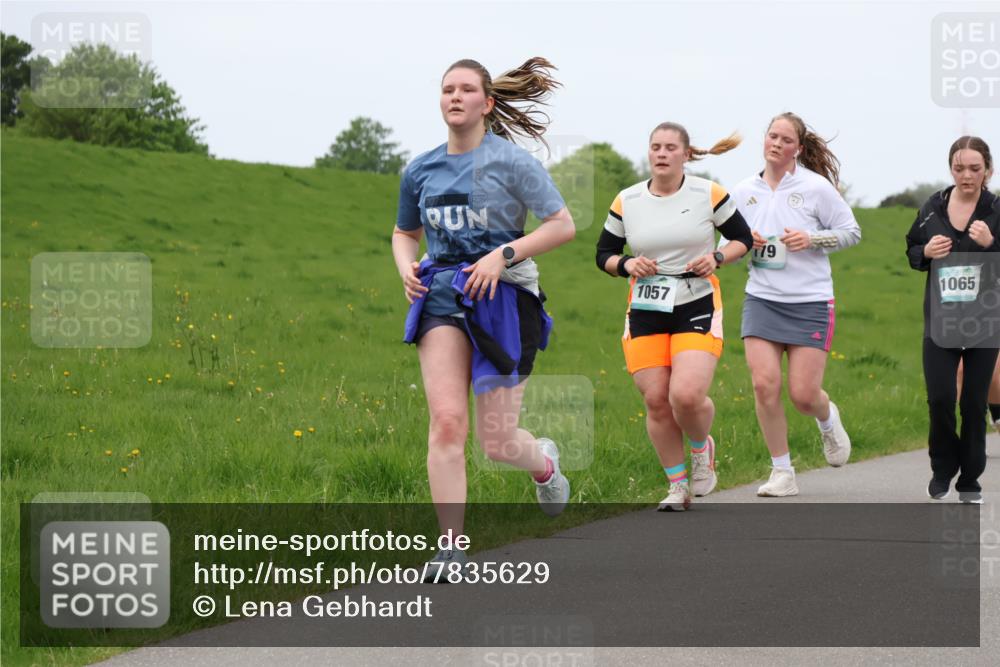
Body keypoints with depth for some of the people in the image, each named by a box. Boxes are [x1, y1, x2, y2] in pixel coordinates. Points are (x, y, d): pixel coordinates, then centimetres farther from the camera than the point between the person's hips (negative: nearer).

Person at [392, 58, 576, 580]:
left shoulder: (511, 161, -4)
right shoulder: (421, 170, 8)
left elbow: (563, 226, -5)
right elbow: (405, 232, 24)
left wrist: (505, 254, -16)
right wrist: (406, 267, 2)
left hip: (504, 298, -3)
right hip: (442, 298, 3)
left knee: (495, 442, -1)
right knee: (446, 421, -16)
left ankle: (544, 462, 37)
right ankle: (450, 547, -14)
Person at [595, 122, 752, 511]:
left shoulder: (708, 194, -1)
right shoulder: (627, 202, 3)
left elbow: (743, 238, 9)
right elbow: (604, 254, 12)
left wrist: (717, 258, -10)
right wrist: (626, 265, -9)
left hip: (697, 309, -2)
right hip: (645, 314, 3)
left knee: (687, 395, -19)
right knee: (656, 402, -2)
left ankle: (702, 448, 15)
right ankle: (678, 486, 14)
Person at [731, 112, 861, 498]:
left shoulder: (815, 187, -4)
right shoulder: (744, 191, 6)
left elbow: (851, 232, 2)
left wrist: (811, 240, -14)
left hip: (810, 302, -3)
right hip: (761, 299, 3)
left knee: (803, 394, -5)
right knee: (764, 383, -13)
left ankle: (827, 418, 35)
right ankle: (782, 473, 0)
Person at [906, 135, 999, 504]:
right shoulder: (933, 207, 2)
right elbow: (911, 252, 13)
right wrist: (926, 252, -9)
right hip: (940, 319, 2)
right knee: (939, 398, -4)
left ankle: (970, 478, 20)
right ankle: (943, 469, 20)